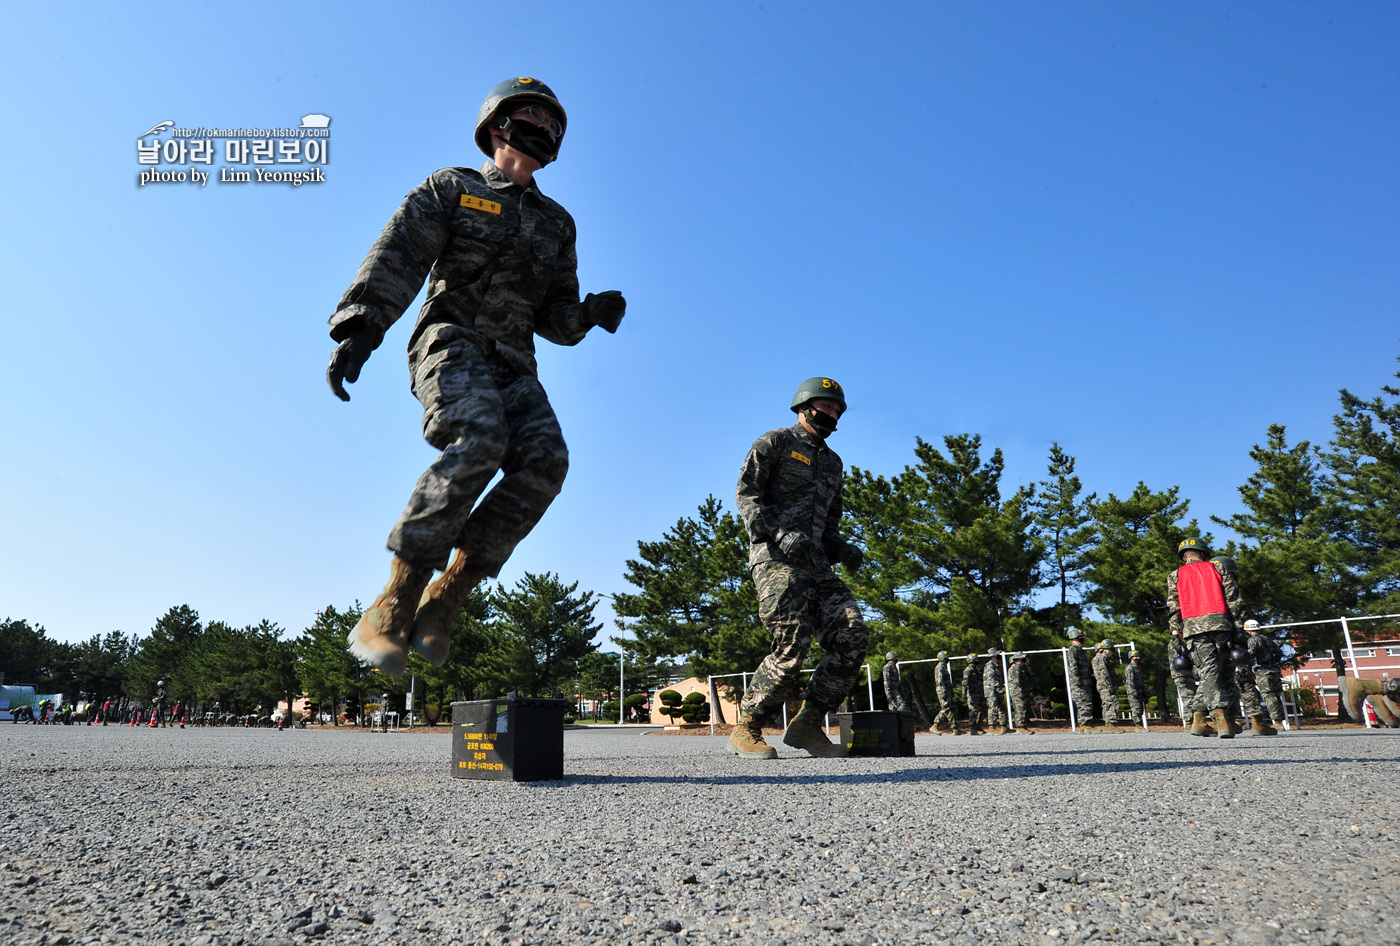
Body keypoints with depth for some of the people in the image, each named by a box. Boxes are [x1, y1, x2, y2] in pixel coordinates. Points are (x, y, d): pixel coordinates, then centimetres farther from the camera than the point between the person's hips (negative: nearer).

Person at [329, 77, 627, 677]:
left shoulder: (555, 222, 25)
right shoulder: (450, 189, 13)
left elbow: (555, 316, 22)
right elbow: (396, 258, -2)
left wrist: (590, 314, -1)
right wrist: (360, 328, -18)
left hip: (512, 363, 5)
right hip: (451, 342, -4)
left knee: (545, 460, -24)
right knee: (478, 441, -33)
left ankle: (442, 603, -17)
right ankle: (392, 608, -25)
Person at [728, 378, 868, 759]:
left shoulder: (833, 462, 28)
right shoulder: (775, 442, 8)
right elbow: (745, 493, -3)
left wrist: (842, 548, 10)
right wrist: (779, 532, -17)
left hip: (816, 564, 7)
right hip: (776, 557, -7)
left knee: (852, 637, -11)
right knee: (793, 645, -19)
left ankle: (807, 724, 0)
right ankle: (746, 730, -3)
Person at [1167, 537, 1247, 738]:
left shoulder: (1176, 576, 14)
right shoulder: (1218, 568, 15)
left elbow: (1173, 607, 8)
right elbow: (1234, 598, 8)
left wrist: (1176, 632, 10)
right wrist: (1238, 624, 9)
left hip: (1193, 627, 0)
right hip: (1220, 623, 1)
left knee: (1209, 672, -5)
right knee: (1222, 672, 9)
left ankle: (1220, 717, -23)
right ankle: (1199, 718, 4)